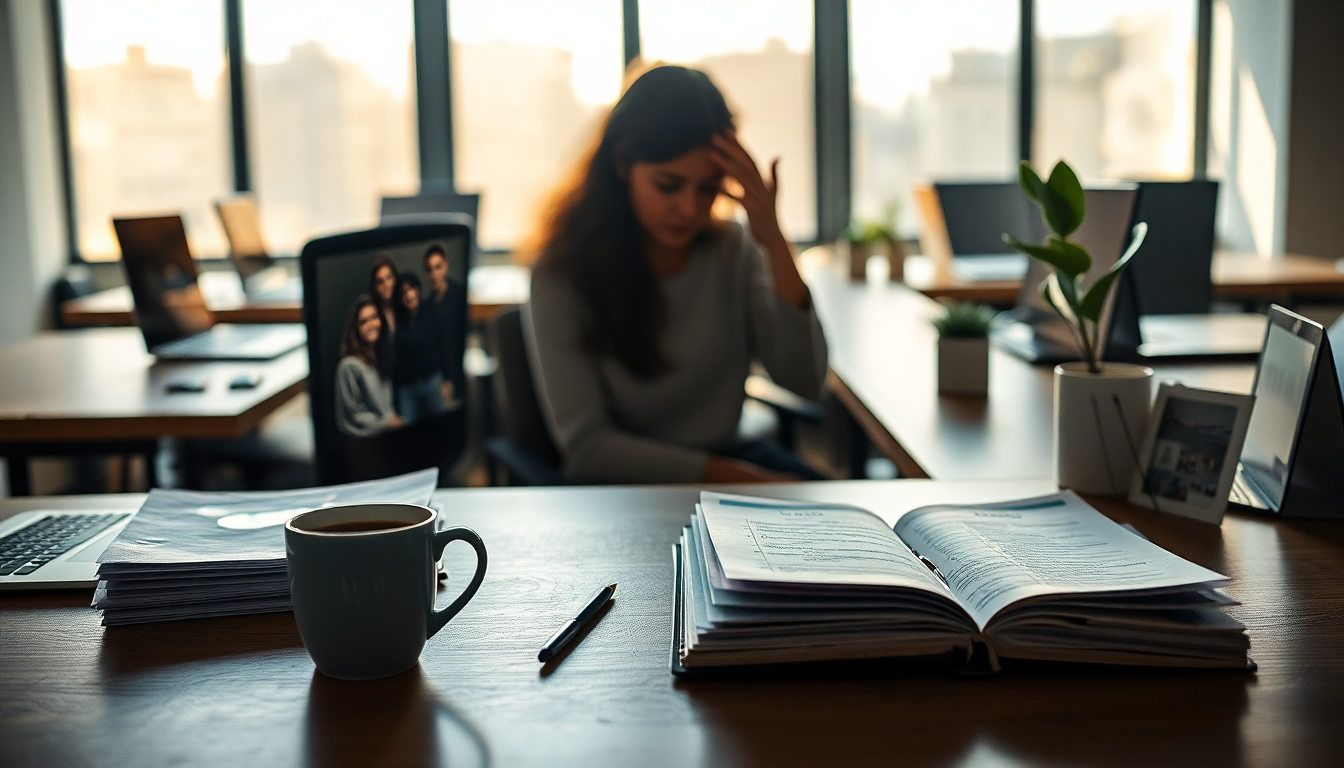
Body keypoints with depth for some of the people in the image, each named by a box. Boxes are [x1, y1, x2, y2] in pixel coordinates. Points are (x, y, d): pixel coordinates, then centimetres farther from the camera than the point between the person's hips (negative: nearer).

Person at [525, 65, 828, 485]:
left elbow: (805, 381, -8)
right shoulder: (561, 275, -13)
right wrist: (734, 476, -19)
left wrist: (774, 242, -18)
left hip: (727, 455, 4)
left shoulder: (734, 248, -1)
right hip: (621, 481, -4)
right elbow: (586, 445, -14)